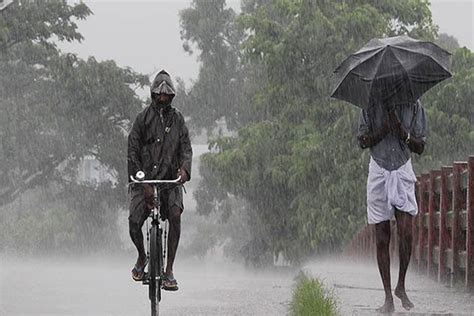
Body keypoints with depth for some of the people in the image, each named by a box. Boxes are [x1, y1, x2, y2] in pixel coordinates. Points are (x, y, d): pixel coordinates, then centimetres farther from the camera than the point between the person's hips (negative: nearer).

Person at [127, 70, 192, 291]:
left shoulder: (177, 119, 9)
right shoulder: (143, 118, 1)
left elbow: (186, 148, 4)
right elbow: (133, 153, -3)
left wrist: (185, 167, -20)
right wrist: (144, 183, -14)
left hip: (170, 180, 1)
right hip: (144, 179, -1)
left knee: (175, 214, -24)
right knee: (134, 222, -16)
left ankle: (169, 271, -19)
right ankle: (142, 257, 17)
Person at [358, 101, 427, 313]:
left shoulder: (413, 107, 3)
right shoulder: (371, 106, 2)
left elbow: (420, 147, 3)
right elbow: (363, 141, 0)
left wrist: (403, 133, -16)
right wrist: (384, 130, -15)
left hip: (403, 172, 0)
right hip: (378, 172, 0)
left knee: (406, 232, -15)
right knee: (382, 238, 0)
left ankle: (401, 286, 6)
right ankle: (388, 297, 4)